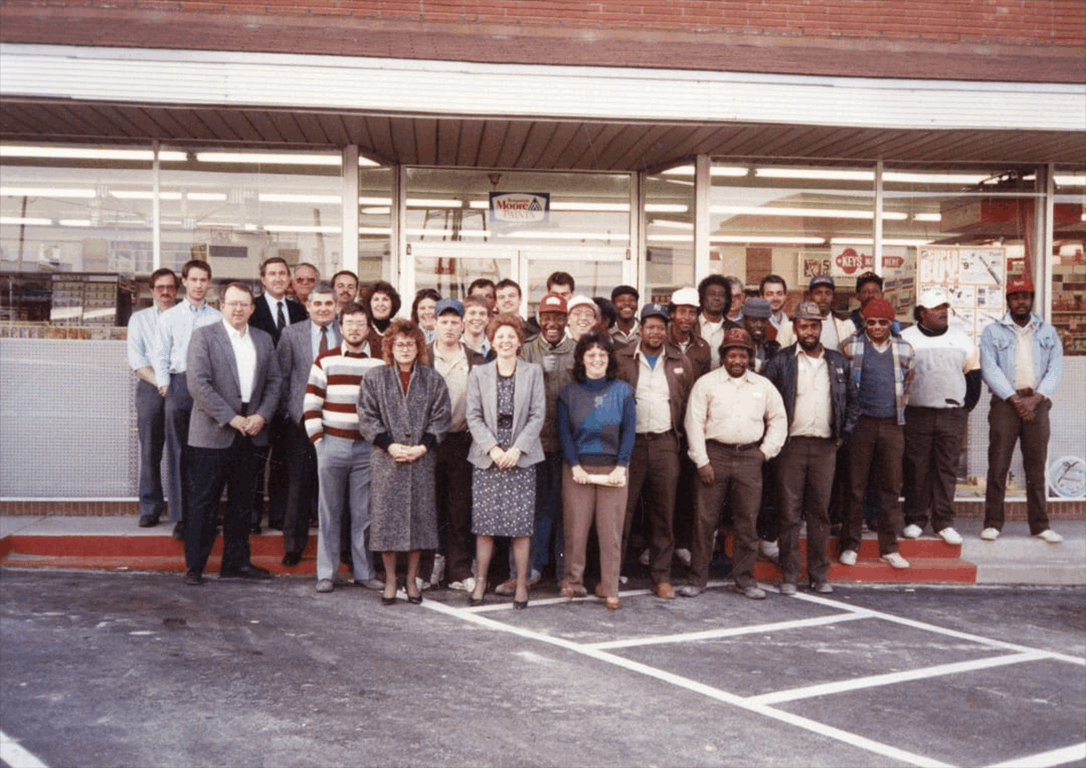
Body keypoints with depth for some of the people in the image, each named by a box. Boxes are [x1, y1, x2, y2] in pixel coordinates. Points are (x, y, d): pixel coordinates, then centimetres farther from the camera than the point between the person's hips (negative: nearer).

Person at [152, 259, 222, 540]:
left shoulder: (218, 318, 9)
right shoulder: (169, 317, 10)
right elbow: (160, 355, 9)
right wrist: (164, 384, -2)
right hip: (178, 384, 0)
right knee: (178, 452, 0)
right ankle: (180, 517, 3)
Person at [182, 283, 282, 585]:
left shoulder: (264, 340, 13)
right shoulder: (204, 335, -3)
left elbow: (274, 381, 12)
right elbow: (198, 383, -11)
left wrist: (262, 415, -4)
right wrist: (231, 418, -14)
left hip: (251, 433, 5)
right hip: (213, 433, -5)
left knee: (241, 502, 11)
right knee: (204, 503, 0)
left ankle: (236, 562, 20)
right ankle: (194, 566, 8)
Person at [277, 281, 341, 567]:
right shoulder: (292, 334, 4)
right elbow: (280, 375, 6)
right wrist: (286, 409, -1)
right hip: (302, 418, 0)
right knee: (299, 483, 4)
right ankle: (294, 546, 15)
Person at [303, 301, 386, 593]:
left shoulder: (379, 363, 6)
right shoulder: (325, 361, 5)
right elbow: (311, 404, 5)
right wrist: (318, 440, -2)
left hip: (367, 447, 1)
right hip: (332, 445, 0)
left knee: (364, 513, 4)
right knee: (329, 512, 4)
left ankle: (364, 572, 13)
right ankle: (326, 573, 11)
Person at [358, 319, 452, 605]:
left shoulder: (433, 379, 7)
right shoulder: (375, 378, 5)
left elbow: (441, 417, 3)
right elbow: (367, 418, 0)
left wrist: (422, 446, -10)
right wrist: (390, 445, -11)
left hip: (421, 460, 1)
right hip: (385, 460, -1)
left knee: (418, 515, 3)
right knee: (387, 517, 0)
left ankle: (412, 579, 17)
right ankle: (390, 580, 12)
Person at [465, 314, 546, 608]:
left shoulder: (533, 372, 6)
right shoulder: (479, 373, 8)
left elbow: (537, 416, 1)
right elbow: (473, 416, 3)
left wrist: (516, 449, -9)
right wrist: (492, 449, -10)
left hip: (521, 458, -1)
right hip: (486, 457, 1)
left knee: (521, 523, -1)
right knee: (484, 522, 0)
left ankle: (521, 583, 8)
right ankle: (481, 580, 12)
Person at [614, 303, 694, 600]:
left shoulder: (680, 362, 12)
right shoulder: (621, 359, 5)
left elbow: (689, 403, 16)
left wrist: (680, 435, 8)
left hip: (665, 443, 2)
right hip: (629, 441, -2)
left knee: (664, 512, 5)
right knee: (622, 510, -3)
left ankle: (662, 576, 14)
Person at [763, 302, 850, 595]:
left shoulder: (838, 362, 11)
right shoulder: (781, 361, 2)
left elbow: (847, 401, 18)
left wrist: (841, 434, 8)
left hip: (825, 446, 3)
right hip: (792, 444, -2)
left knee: (820, 510, 6)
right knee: (789, 511, -1)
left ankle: (819, 574, 14)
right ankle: (789, 574, 6)